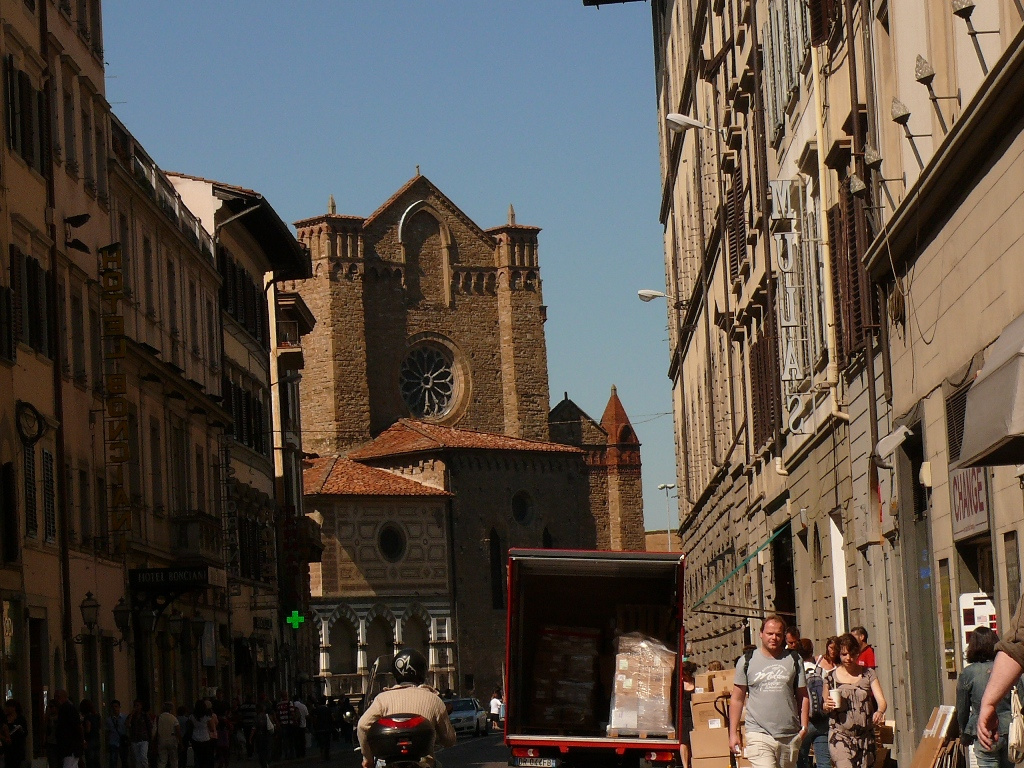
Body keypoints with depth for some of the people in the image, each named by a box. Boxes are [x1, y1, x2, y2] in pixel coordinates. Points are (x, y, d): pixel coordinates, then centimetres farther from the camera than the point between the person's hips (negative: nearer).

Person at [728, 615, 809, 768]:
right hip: (759, 735, -3)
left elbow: (802, 696, 12)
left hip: (790, 737, 3)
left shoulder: (794, 660, 9)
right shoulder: (747, 661, 5)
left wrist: (804, 726, 1)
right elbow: (737, 699, 8)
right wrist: (733, 733, 3)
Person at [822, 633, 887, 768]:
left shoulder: (868, 674, 5)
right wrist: (827, 706, -10)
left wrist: (879, 711, -27)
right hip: (840, 737, -2)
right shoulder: (831, 677, 4)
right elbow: (824, 708, 14)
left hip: (865, 737, 2)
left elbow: (881, 699, -5)